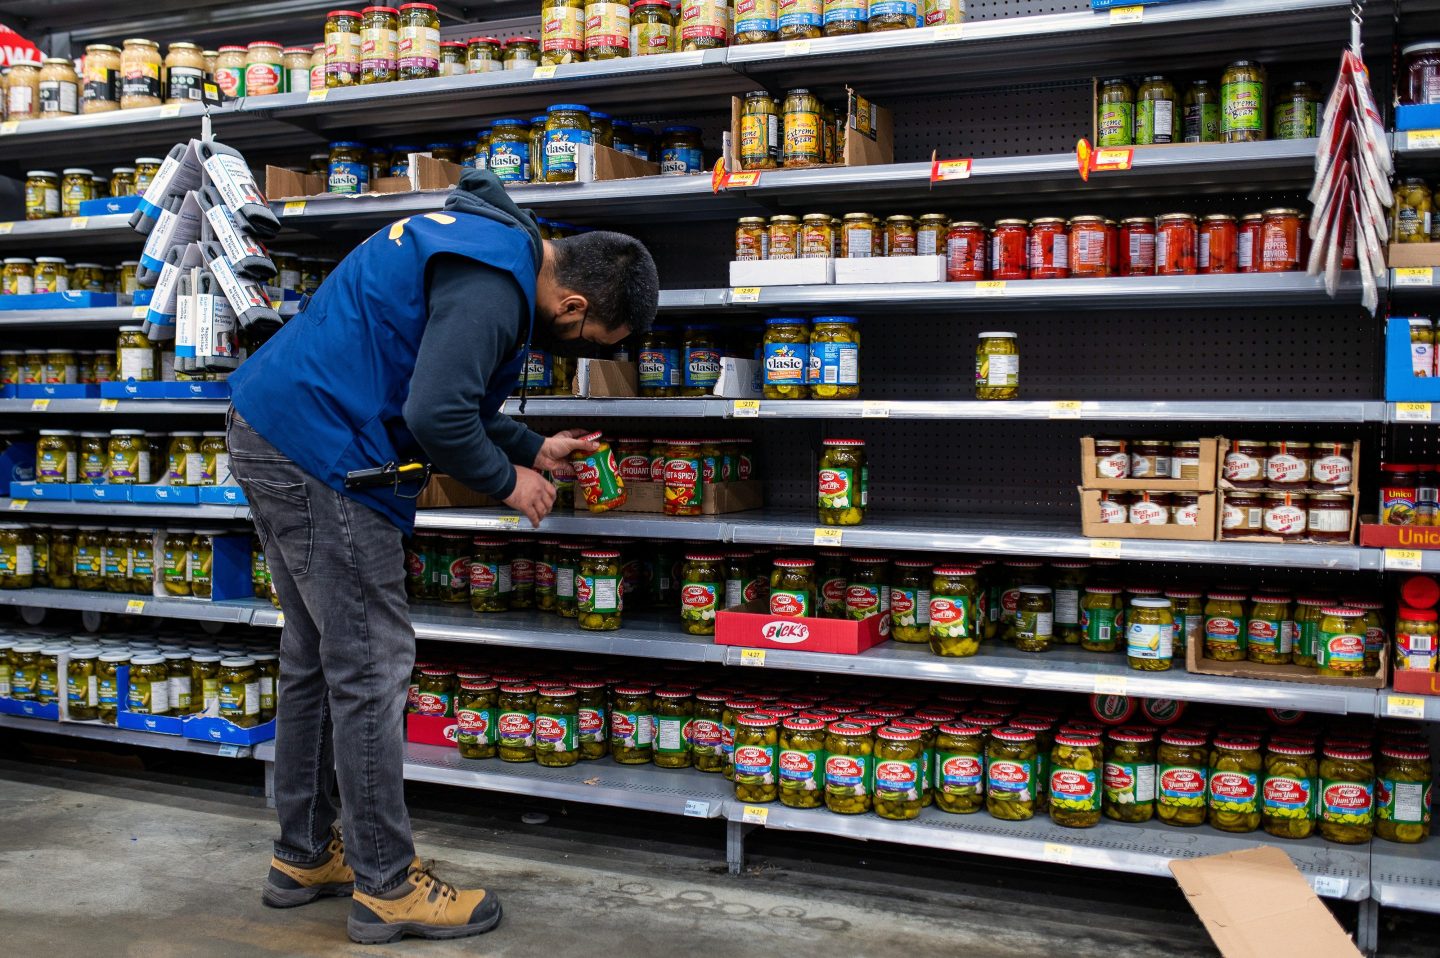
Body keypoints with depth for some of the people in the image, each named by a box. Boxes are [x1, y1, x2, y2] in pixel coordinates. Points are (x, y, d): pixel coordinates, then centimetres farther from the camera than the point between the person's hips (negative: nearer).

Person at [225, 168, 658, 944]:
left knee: (316, 657, 17)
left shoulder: (493, 243, 14)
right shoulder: (492, 283, -20)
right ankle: (386, 887, 8)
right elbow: (436, 416, -26)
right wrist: (507, 480, -9)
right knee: (370, 667, -3)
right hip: (317, 452, -11)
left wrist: (531, 449, 17)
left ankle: (303, 857, 30)